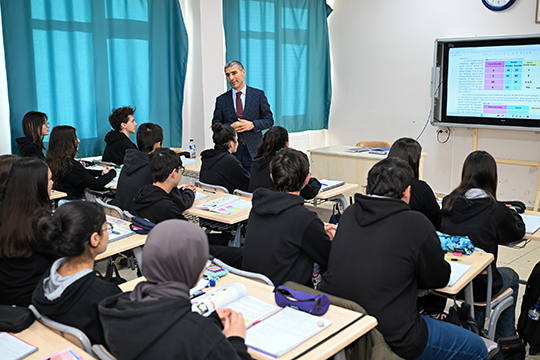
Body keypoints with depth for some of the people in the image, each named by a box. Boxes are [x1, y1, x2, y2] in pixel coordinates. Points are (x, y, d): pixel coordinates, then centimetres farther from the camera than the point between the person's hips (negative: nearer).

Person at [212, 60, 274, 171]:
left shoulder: (258, 95, 5)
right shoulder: (221, 100, 9)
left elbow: (269, 120, 5)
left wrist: (252, 124, -13)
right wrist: (230, 127, -11)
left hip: (254, 151, -1)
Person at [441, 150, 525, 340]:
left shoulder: (448, 202, -8)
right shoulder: (496, 210, -18)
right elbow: (518, 232, 1)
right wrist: (512, 213, 22)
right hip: (479, 286, -4)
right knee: (512, 277, 29)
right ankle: (504, 338, 43)